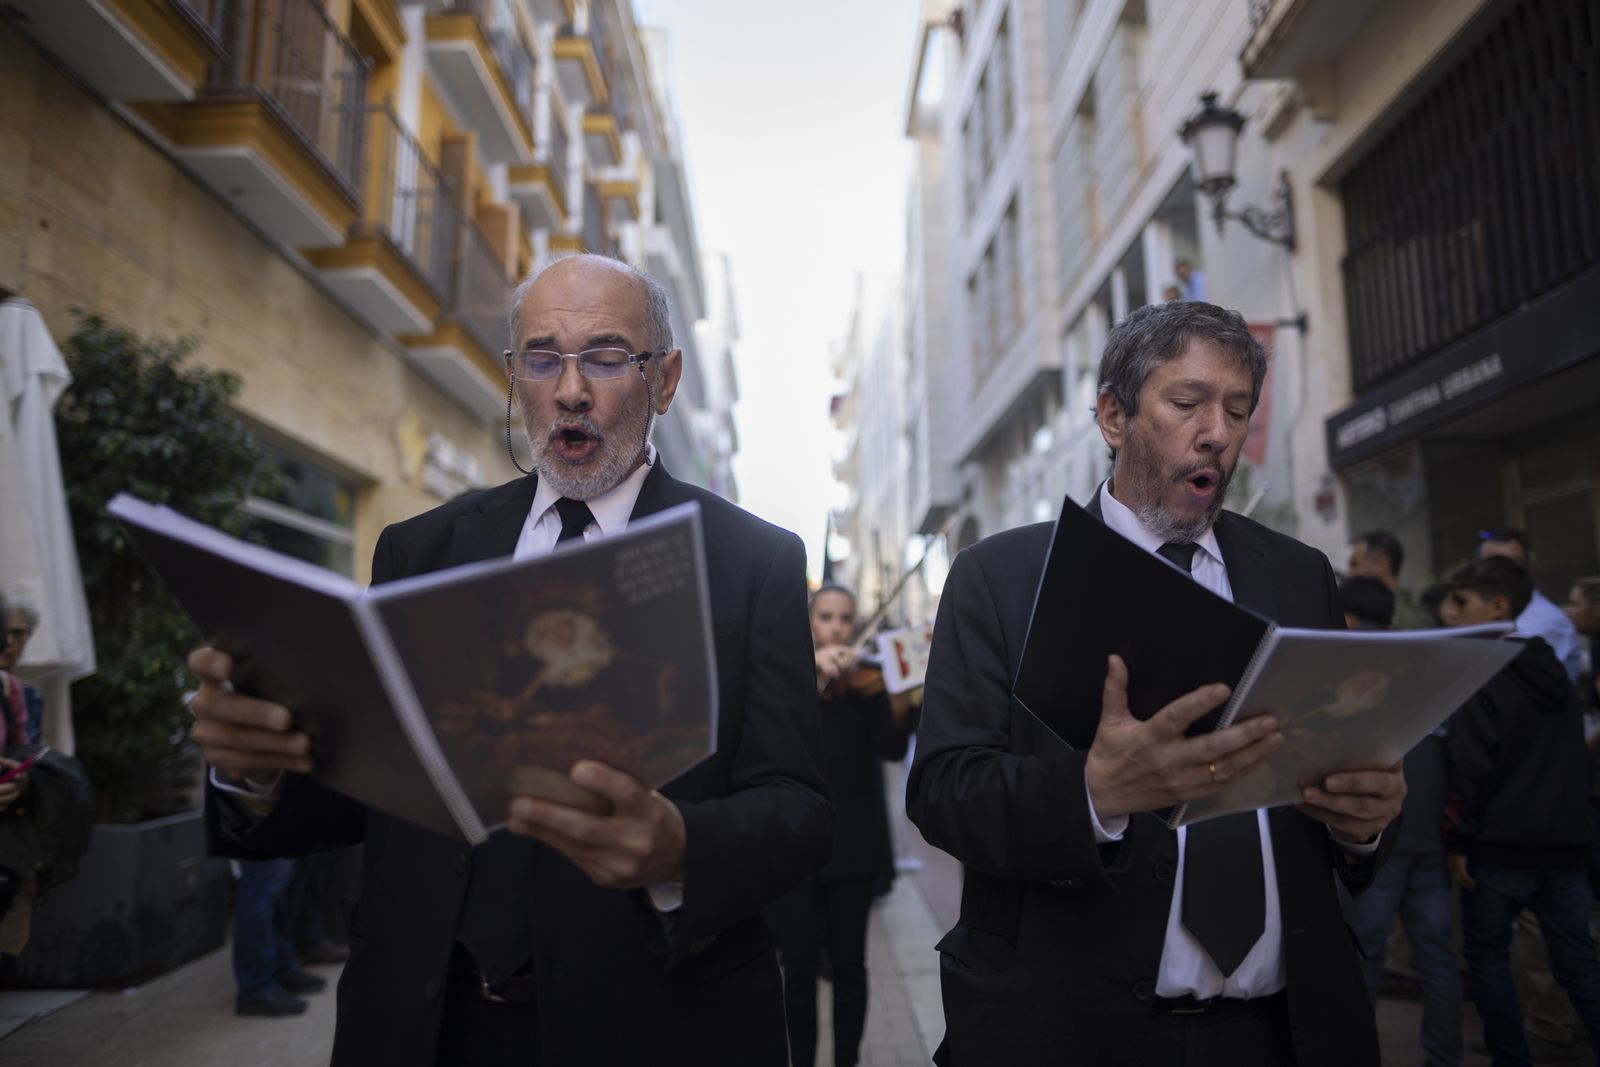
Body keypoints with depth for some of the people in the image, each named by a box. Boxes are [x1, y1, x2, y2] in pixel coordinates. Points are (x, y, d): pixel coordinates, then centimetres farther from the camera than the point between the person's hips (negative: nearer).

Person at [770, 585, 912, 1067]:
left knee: (848, 961, 8)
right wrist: (807, 667, -32)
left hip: (853, 842, 0)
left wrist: (901, 702, -34)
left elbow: (892, 749, -13)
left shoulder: (868, 678, 2)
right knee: (799, 964, 4)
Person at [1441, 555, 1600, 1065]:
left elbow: (1470, 770, -16)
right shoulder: (1555, 672, 11)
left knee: (1487, 957, 7)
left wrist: (1459, 840, -10)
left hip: (1501, 846, -6)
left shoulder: (1480, 677, -12)